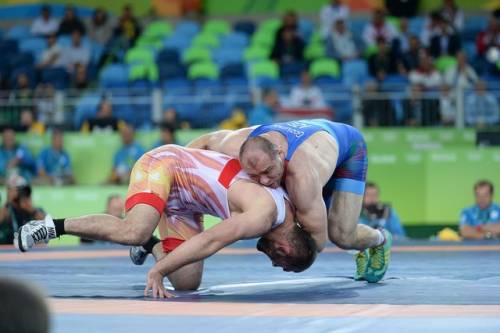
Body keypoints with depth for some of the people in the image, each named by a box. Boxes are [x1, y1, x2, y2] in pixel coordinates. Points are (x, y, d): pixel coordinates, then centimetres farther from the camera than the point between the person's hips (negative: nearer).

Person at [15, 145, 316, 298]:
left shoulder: (285, 207, -2)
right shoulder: (264, 216, -27)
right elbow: (210, 241, -29)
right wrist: (157, 272, -27)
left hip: (182, 199, 9)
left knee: (188, 283, -1)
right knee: (133, 231, -36)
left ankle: (151, 244, 27)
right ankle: (53, 226, -21)